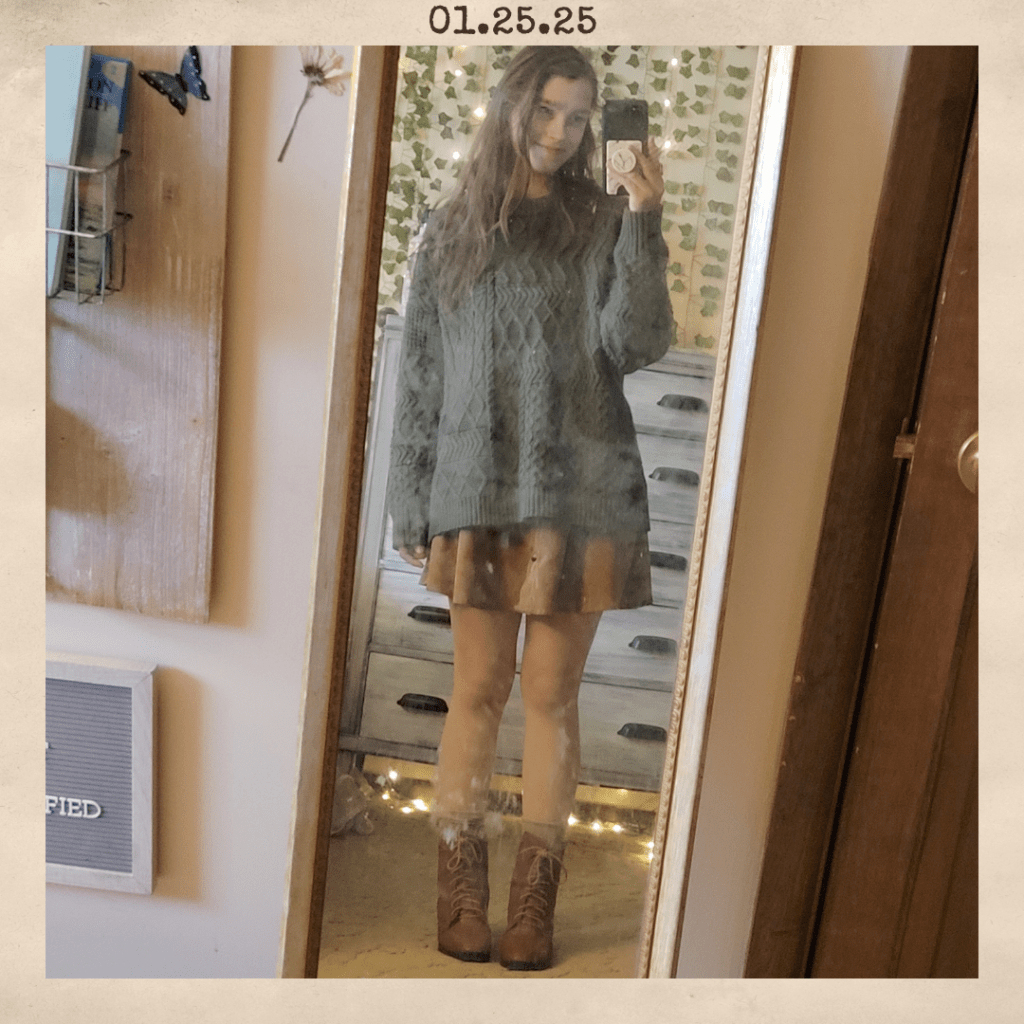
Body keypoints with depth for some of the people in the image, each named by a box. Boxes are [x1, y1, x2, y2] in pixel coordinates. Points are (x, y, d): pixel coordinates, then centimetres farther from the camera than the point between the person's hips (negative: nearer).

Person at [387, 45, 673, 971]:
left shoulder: (603, 223, 7)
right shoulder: (452, 230, 11)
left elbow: (637, 344, -7)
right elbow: (421, 375, 9)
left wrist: (643, 223, -14)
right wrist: (413, 503, 5)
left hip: (579, 493, -1)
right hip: (477, 492, 1)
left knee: (553, 693, 4)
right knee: (478, 689, 4)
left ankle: (536, 895, 15)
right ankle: (461, 885, 15)